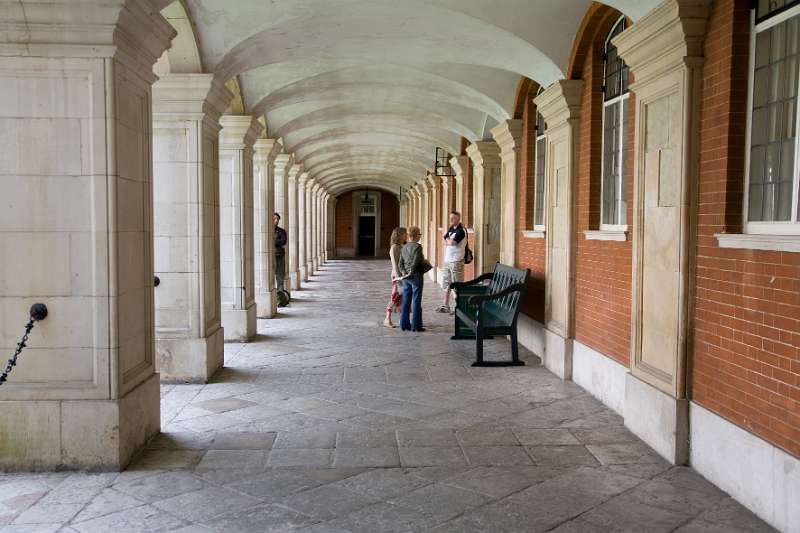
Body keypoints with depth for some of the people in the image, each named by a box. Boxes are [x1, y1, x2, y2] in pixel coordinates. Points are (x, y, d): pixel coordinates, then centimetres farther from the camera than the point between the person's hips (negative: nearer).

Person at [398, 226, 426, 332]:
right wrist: (411, 273, -10)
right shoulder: (417, 246, -12)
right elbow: (415, 262, -19)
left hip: (406, 277, 7)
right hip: (416, 276, -7)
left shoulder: (404, 248, 11)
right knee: (416, 302, -2)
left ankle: (404, 324, 14)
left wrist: (404, 273, -2)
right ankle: (416, 325, 0)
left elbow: (400, 263, 6)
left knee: (406, 302, 10)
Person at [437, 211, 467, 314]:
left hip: (456, 261, -9)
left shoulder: (461, 231, -12)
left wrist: (448, 240, 0)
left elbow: (451, 242, -21)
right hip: (447, 260, 9)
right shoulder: (451, 229, 15)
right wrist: (449, 241, -8)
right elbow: (445, 242, 11)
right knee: (446, 284, 13)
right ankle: (445, 306, 20)